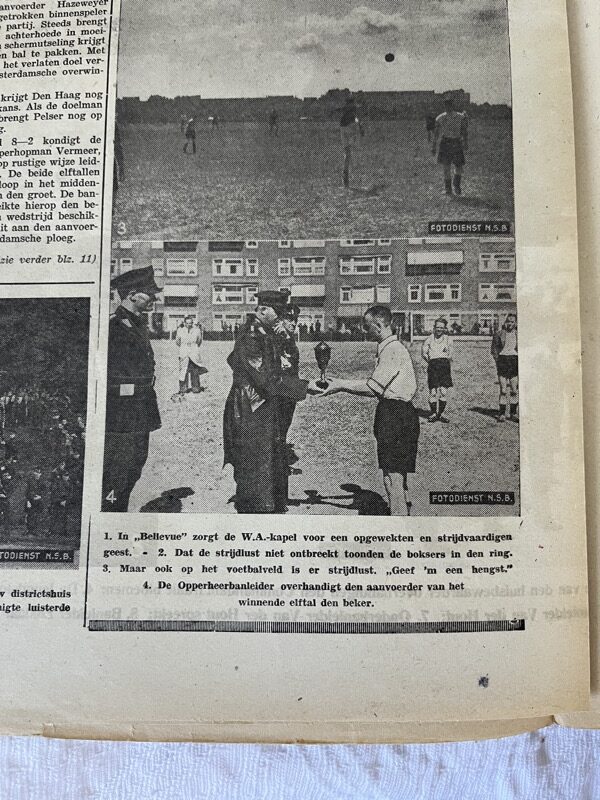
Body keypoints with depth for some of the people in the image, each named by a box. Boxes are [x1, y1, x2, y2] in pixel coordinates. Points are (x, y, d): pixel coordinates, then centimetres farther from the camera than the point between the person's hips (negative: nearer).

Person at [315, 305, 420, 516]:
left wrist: (341, 386, -10)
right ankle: (403, 512, 34)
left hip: (396, 417, -10)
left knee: (392, 477, -7)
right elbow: (378, 386, 16)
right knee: (397, 475, 20)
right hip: (393, 414, 10)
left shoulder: (393, 350, -16)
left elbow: (374, 388, -18)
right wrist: (342, 384, 13)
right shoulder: (389, 348, 16)